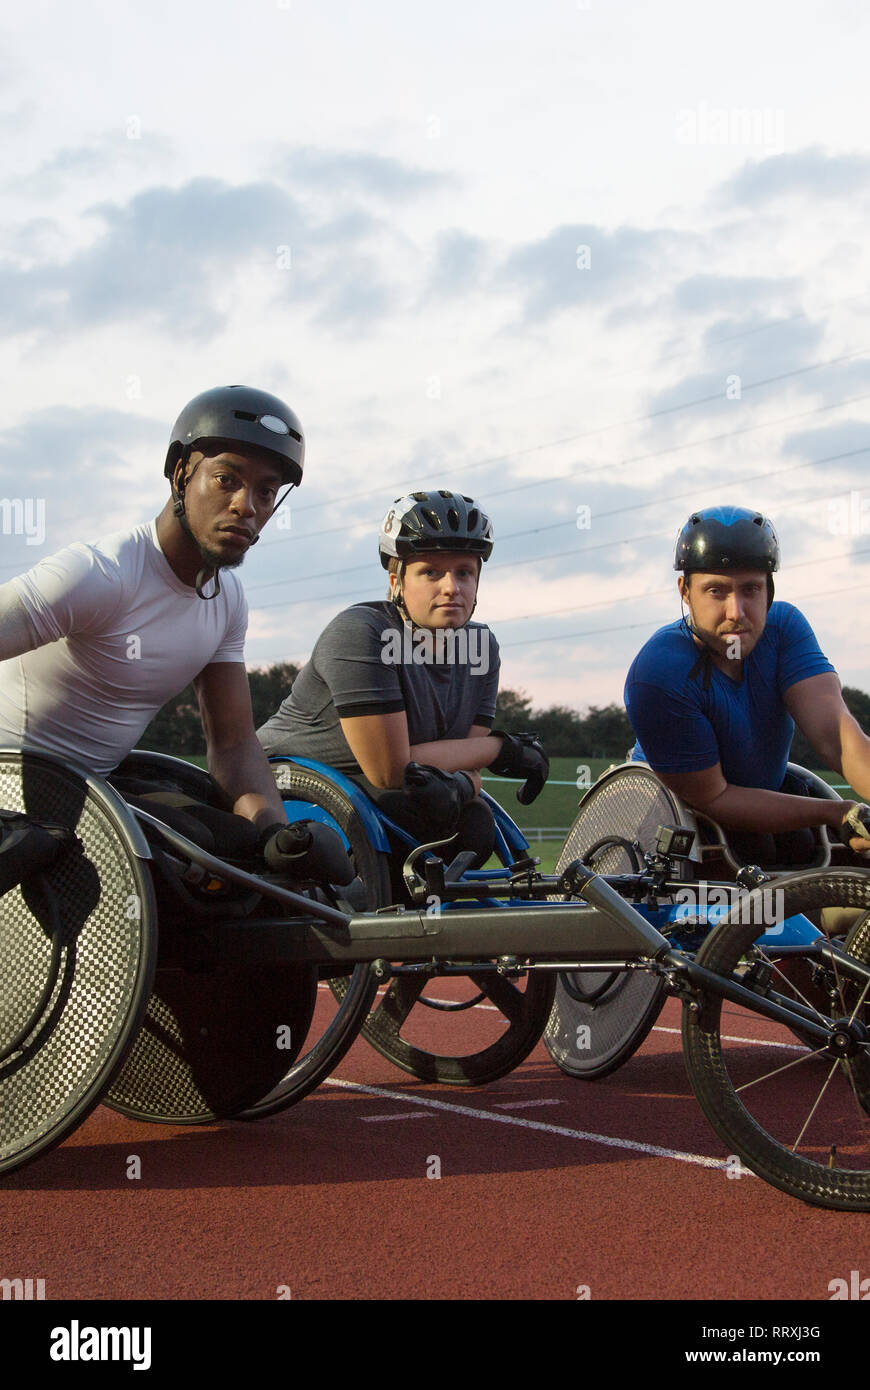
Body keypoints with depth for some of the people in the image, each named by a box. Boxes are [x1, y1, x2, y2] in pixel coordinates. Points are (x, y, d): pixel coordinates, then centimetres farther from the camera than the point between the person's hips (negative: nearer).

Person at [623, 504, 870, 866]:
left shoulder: (783, 625, -13)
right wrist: (837, 813, -28)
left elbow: (831, 730, -28)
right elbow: (710, 798, -24)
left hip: (769, 791, 6)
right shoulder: (658, 675, -29)